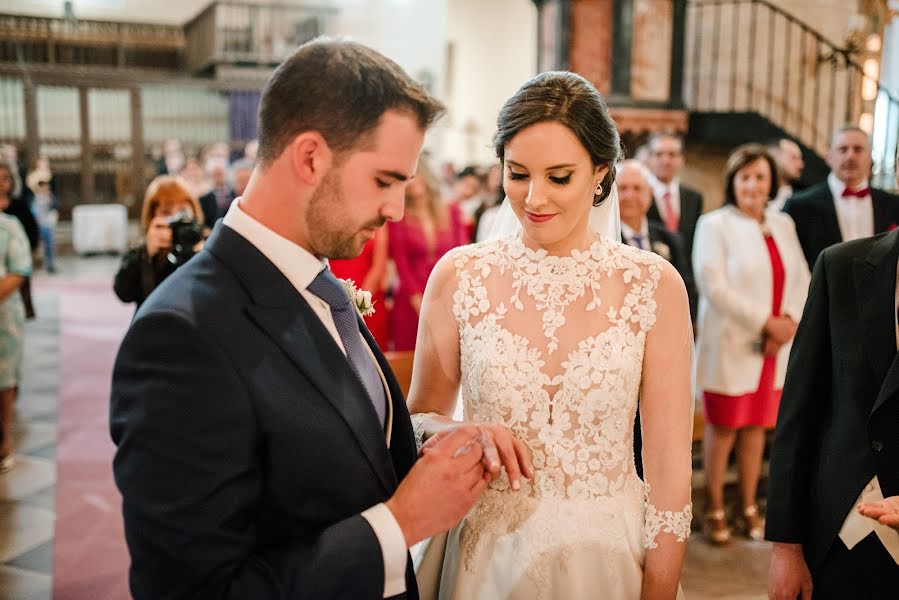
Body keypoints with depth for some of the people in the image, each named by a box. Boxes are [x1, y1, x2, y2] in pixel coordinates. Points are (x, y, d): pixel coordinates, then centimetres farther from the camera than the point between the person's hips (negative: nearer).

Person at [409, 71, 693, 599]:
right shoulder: (459, 276, -8)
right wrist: (456, 433, -20)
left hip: (606, 554, 0)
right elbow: (420, 420, 1)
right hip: (485, 555, 1)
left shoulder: (653, 284, -10)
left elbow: (668, 465, -7)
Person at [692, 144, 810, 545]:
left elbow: (802, 280, 8)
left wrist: (789, 322, -10)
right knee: (722, 428, 3)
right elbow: (714, 286, -15)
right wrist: (765, 322, -16)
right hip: (730, 346, -5)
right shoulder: (714, 225, -6)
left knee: (756, 426, 12)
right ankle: (715, 511, 17)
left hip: (775, 346, 5)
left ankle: (749, 508, 24)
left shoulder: (783, 225, 11)